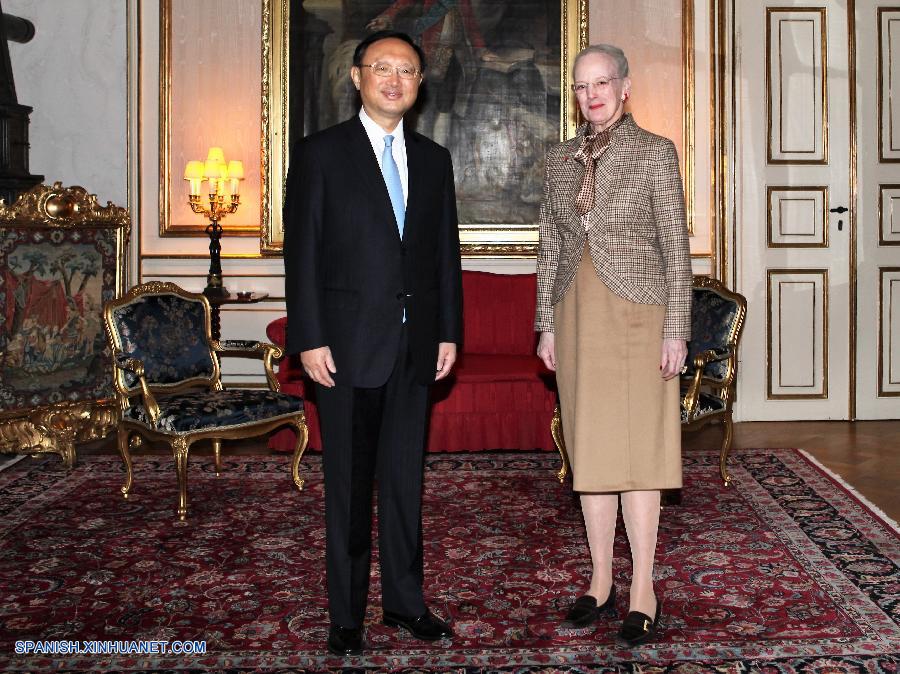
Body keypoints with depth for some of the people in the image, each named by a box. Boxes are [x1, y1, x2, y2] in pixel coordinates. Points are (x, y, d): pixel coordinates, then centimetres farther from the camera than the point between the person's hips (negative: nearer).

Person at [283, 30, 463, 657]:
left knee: (406, 477, 12)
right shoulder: (320, 153, -1)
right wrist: (310, 339, -12)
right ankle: (347, 612, 17)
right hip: (349, 343, -4)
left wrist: (449, 331, 7)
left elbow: (446, 250, 13)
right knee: (350, 483, 5)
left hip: (415, 344, 4)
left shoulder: (434, 159, 12)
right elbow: (302, 251, -6)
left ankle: (405, 599, 24)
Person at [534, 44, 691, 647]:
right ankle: (602, 581, 18)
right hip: (577, 314, 5)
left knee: (636, 445, -3)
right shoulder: (561, 159, 12)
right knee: (589, 447, 8)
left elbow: (676, 246, -4)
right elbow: (550, 245, 13)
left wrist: (676, 330, -10)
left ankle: (643, 591, 7)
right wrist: (547, 324, 8)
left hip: (635, 313, -4)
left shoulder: (655, 152, -1)